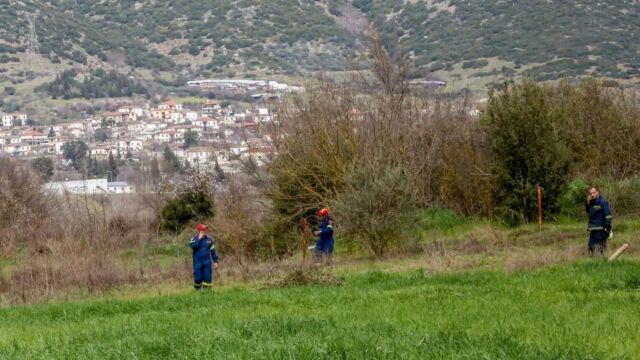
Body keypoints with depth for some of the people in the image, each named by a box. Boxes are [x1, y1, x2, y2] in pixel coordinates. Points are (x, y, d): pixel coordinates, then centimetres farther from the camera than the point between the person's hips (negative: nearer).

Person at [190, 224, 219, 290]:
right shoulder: (194, 239, 0)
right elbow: (193, 247, -20)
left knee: (207, 278, -4)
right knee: (198, 278, -1)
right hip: (197, 263, -2)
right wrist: (199, 239, -18)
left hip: (207, 263, 2)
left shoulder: (209, 239, 9)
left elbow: (213, 251, 14)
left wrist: (215, 261, 10)